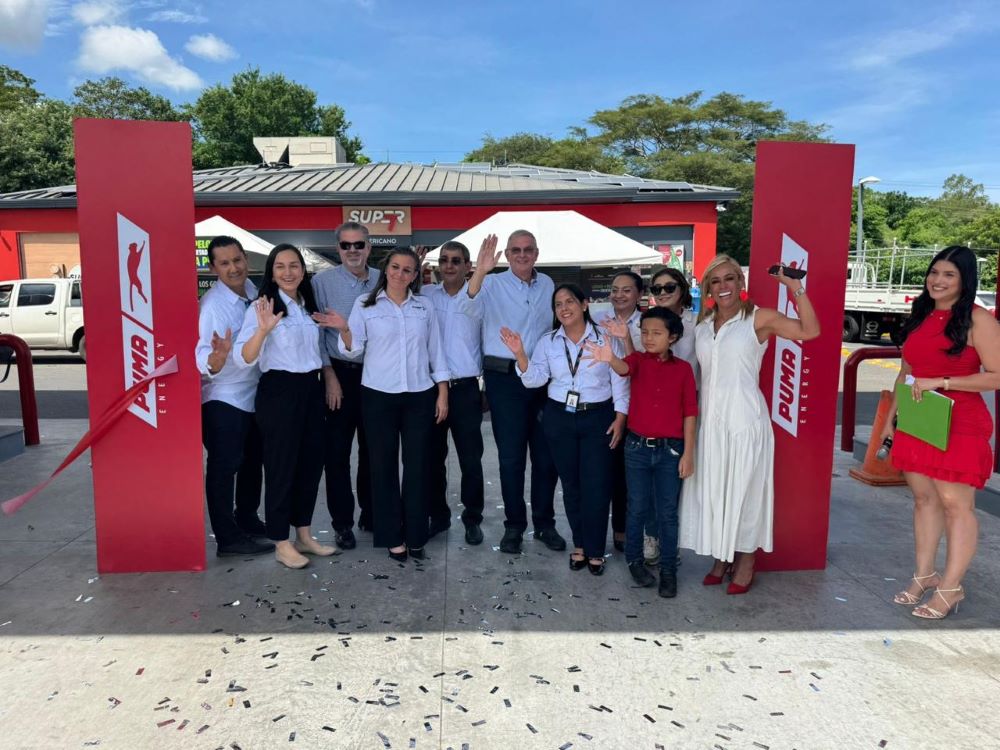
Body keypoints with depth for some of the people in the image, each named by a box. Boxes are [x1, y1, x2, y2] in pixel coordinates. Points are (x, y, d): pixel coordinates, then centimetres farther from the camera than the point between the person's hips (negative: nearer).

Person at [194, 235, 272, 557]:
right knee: (224, 467, 0)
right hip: (223, 400, -8)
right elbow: (204, 363, -29)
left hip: (255, 393, 8)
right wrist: (219, 355, -47)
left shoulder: (253, 290, 0)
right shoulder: (211, 305, -21)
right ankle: (228, 539, 11)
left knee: (252, 462, 20)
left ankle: (248, 521, 37)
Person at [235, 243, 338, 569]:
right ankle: (282, 544, 15)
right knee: (281, 466, 1)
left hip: (310, 389, 7)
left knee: (311, 462, 12)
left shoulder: (309, 306, 12)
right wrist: (263, 329, -34)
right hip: (279, 391, -7)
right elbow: (243, 358, -20)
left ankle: (304, 536, 27)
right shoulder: (262, 306, -10)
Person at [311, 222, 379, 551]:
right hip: (339, 373, -2)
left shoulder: (382, 281, 3)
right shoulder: (322, 282, -4)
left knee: (372, 447, 13)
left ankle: (370, 512, 29)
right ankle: (342, 522, 14)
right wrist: (329, 376, -8)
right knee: (337, 450, 2)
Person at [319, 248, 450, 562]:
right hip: (379, 396, -1)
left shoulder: (424, 306, 8)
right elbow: (354, 349, -3)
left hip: (420, 396, 2)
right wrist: (344, 330, -24)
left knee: (417, 465, 4)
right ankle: (392, 536, 16)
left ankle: (415, 535, 16)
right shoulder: (365, 304, 2)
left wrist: (442, 394, 5)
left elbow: (436, 351, 9)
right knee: (384, 466, 4)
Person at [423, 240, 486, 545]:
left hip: (466, 389, -2)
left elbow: (488, 345, 4)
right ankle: (438, 515, 27)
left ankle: (472, 519, 20)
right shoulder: (425, 296, 5)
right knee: (433, 457, 12)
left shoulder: (478, 299, 1)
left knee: (471, 459, 5)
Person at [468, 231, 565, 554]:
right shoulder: (494, 284, -5)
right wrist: (480, 272, -40)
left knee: (546, 454, 10)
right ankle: (514, 525, 18)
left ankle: (544, 523, 25)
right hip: (504, 378, -4)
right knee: (511, 456, 4)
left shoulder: (547, 285, 9)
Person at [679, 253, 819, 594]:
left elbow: (810, 330, -15)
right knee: (712, 488, 10)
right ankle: (721, 557, 25)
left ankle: (745, 562, 20)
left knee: (743, 488, 4)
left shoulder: (758, 318, -5)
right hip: (710, 419, 5)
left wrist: (796, 289, -20)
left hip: (744, 418, -5)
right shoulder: (703, 324, 11)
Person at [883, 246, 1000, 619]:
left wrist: (941, 382, -19)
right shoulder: (920, 316, 11)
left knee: (956, 504, -1)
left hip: (958, 426, -6)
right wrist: (891, 417, 16)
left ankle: (950, 588, 9)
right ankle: (924, 575, 23)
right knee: (923, 498, 12)